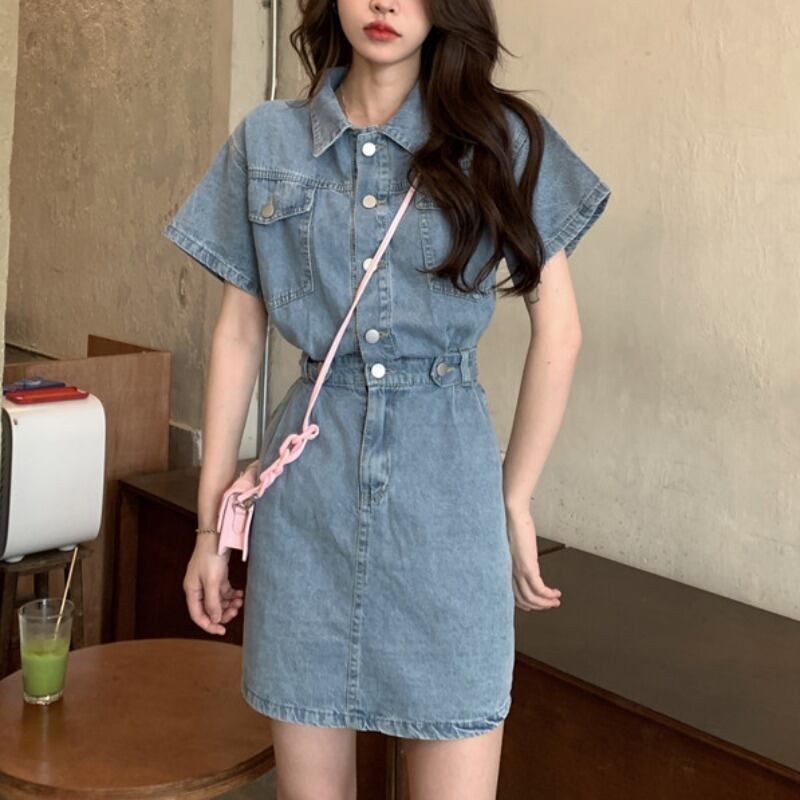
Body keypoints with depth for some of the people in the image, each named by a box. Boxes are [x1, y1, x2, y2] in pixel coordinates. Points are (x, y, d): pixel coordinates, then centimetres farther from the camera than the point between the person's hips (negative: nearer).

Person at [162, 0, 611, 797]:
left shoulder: (501, 137, 1)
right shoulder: (265, 140, 5)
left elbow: (557, 329, 3)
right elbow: (237, 334, 6)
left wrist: (515, 500, 3)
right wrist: (211, 521, 6)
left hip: (447, 479, -1)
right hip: (308, 480, 1)